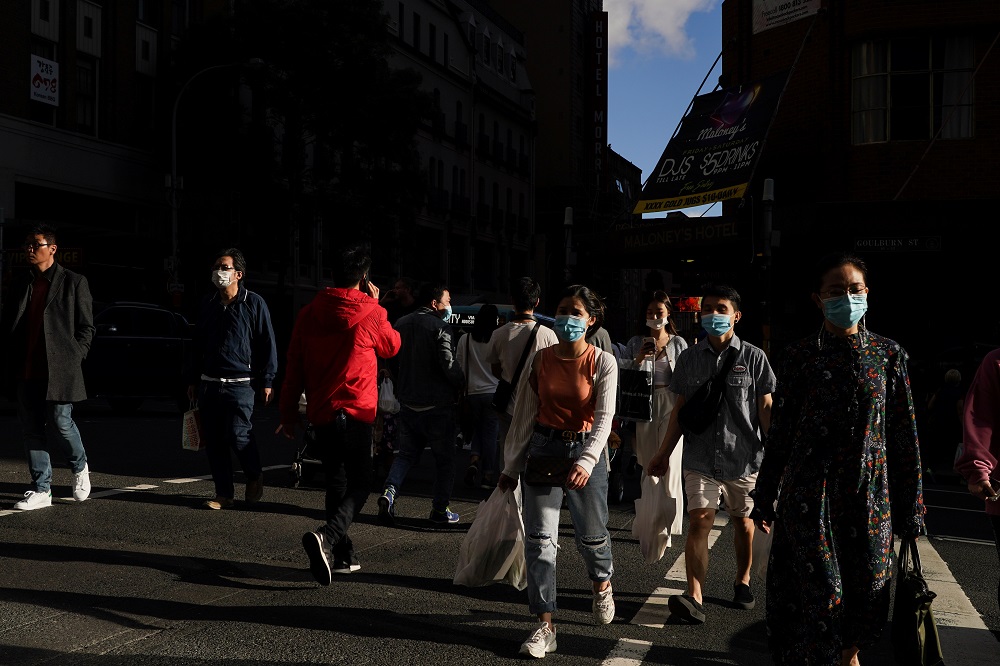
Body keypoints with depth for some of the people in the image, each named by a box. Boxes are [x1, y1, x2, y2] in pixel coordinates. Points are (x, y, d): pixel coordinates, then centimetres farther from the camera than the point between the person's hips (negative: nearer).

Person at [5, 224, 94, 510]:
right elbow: (13, 327, 20)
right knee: (32, 431, 5)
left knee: (59, 424, -7)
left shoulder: (73, 282, 0)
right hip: (25, 371, 5)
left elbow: (86, 328, 0)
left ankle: (80, 467, 22)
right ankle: (41, 489, 13)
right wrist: (12, 363, 9)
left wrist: (73, 360, -9)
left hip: (59, 370, -5)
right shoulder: (22, 284, 15)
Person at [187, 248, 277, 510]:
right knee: (214, 440, 4)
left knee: (238, 434, -12)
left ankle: (254, 477, 16)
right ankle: (224, 493, 12)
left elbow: (267, 344, -1)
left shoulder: (254, 303, -2)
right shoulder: (208, 305, 13)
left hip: (240, 384, -5)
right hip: (208, 384, 5)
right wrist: (194, 380, 19)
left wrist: (266, 381, -4)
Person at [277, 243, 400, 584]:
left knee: (336, 482, 16)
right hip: (356, 413, -4)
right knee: (359, 484, 3)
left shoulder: (309, 313, 3)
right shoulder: (372, 314, -8)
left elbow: (293, 367, 6)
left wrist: (289, 414, 13)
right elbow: (392, 347, 12)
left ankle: (342, 554, 18)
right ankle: (327, 537, -21)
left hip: (321, 413, 4)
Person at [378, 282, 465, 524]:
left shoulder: (402, 324, 7)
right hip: (437, 404, -6)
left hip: (408, 402, 6)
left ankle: (389, 491, -8)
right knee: (445, 458, 9)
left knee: (406, 453, 15)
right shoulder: (440, 327, -14)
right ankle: (440, 508, 13)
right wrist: (461, 385, -4)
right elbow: (449, 365, -21)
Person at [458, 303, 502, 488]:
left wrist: (462, 393, 10)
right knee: (491, 433, 4)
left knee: (477, 430, 18)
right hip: (493, 392, -2)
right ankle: (488, 475, 4)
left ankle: (474, 461, -4)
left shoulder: (465, 339, 0)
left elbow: (461, 367, 3)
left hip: (473, 392, 2)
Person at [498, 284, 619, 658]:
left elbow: (604, 418, -15)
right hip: (543, 448, 2)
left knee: (591, 533, 10)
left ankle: (602, 583, 45)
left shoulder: (603, 363, -6)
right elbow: (524, 416, 6)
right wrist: (512, 467, 9)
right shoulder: (539, 360, 1)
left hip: (585, 448, -2)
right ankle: (545, 625, 2)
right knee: (539, 537, -4)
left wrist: (586, 461, -29)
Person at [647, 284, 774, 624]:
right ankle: (694, 598, -16)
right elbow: (680, 409, 12)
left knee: (742, 521, 13)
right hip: (700, 458, 1)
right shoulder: (689, 358, 6)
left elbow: (766, 408, 0)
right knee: (699, 521, -10)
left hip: (743, 457, -1)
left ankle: (743, 580, 35)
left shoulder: (753, 357, -1)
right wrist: (664, 453, 11)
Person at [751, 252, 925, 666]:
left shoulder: (888, 356, 4)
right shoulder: (801, 356, 1)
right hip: (809, 492, -2)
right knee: (819, 590, -5)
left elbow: (904, 436, 5)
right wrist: (765, 499, 5)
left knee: (866, 586, 10)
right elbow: (780, 431, 4)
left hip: (868, 491, 2)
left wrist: (910, 509, 5)